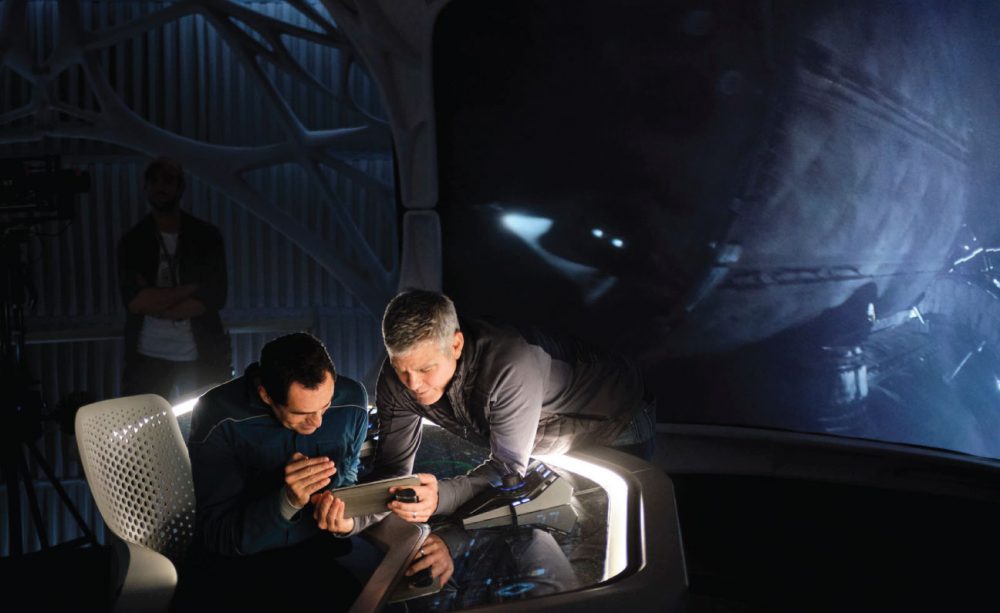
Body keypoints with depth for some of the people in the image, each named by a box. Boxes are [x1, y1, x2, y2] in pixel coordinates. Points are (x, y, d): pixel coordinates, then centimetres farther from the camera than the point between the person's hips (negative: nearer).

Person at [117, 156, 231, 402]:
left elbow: (214, 297, -5)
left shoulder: (206, 236, 5)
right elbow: (133, 300, -7)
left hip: (201, 356, 0)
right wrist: (191, 288, -9)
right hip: (147, 357, 0)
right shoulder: (132, 241, 6)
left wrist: (155, 302, -8)